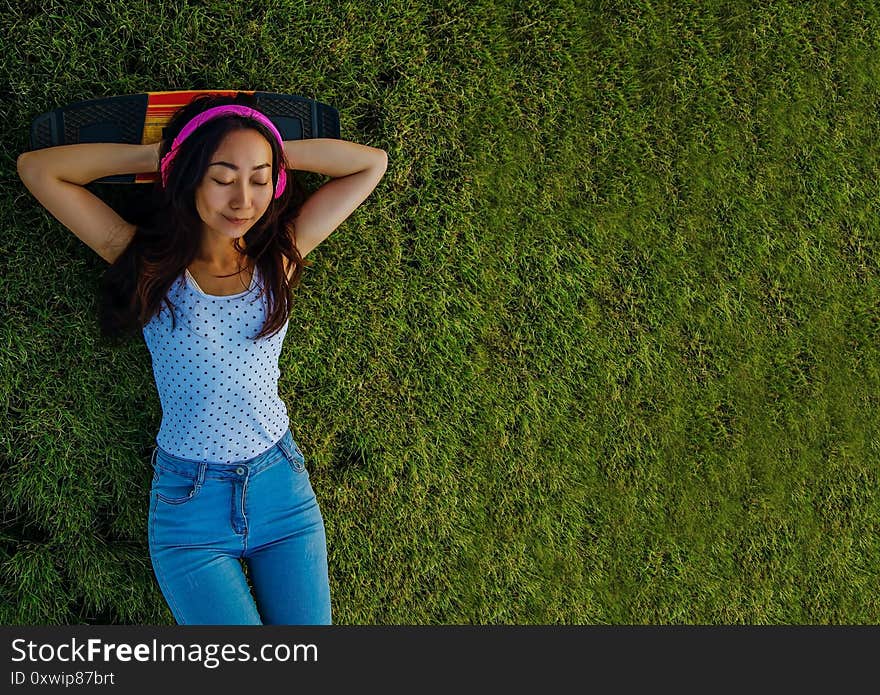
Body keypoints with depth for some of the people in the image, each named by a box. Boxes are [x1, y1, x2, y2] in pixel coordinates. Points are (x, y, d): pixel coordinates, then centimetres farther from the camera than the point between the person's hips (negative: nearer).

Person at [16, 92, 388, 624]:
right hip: (188, 501, -2)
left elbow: (372, 163, 2)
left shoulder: (280, 254, 1)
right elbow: (36, 168, -6)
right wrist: (158, 155, -6)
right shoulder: (151, 264, -4)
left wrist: (272, 154, -4)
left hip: (281, 486, 2)